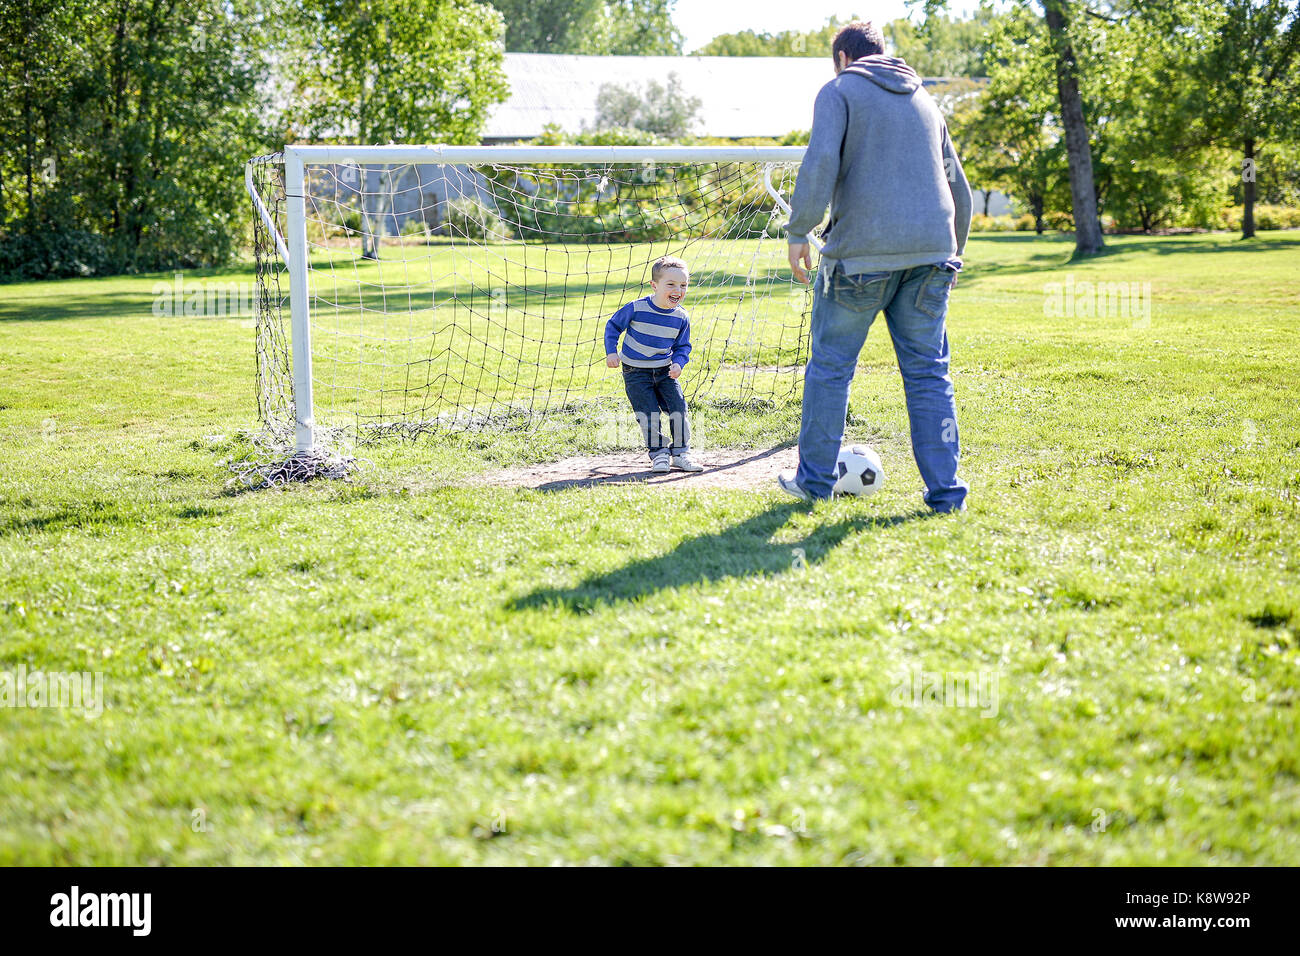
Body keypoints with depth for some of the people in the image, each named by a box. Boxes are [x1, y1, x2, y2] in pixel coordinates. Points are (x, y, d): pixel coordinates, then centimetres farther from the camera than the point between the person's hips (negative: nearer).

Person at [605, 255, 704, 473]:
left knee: (678, 407, -4)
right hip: (635, 372, -3)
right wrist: (611, 351, -10)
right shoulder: (636, 308, -18)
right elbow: (613, 326, -2)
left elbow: (683, 346, 6)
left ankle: (680, 452, 12)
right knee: (649, 414, -9)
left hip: (665, 371, 3)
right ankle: (658, 453, 6)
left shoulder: (681, 318, -7)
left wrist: (678, 363, -12)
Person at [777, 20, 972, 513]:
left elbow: (821, 161, -12)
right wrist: (953, 253, 34)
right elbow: (958, 187, 24)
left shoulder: (839, 90, 5)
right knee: (928, 372, 7)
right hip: (931, 252, 5)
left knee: (831, 365, 8)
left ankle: (815, 478, 15)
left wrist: (798, 232, -7)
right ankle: (945, 491, 2)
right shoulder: (923, 100, 22)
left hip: (861, 252, -4)